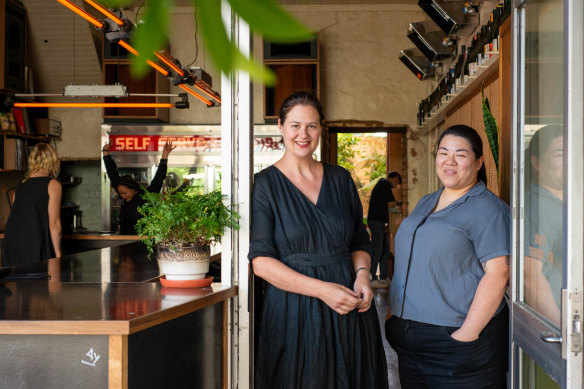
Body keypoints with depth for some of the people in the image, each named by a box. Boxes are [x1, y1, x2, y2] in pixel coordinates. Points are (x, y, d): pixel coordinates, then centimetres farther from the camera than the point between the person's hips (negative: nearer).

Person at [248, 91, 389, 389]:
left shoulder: (340, 179, 9)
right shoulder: (265, 184, -4)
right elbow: (261, 261, -10)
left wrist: (362, 274, -6)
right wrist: (321, 289, -19)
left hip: (350, 309, 4)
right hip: (293, 312, -4)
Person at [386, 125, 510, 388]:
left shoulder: (487, 208, -8)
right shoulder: (425, 203, 16)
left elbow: (497, 273, -16)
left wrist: (467, 334, -20)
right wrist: (396, 313, 15)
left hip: (455, 340, -7)